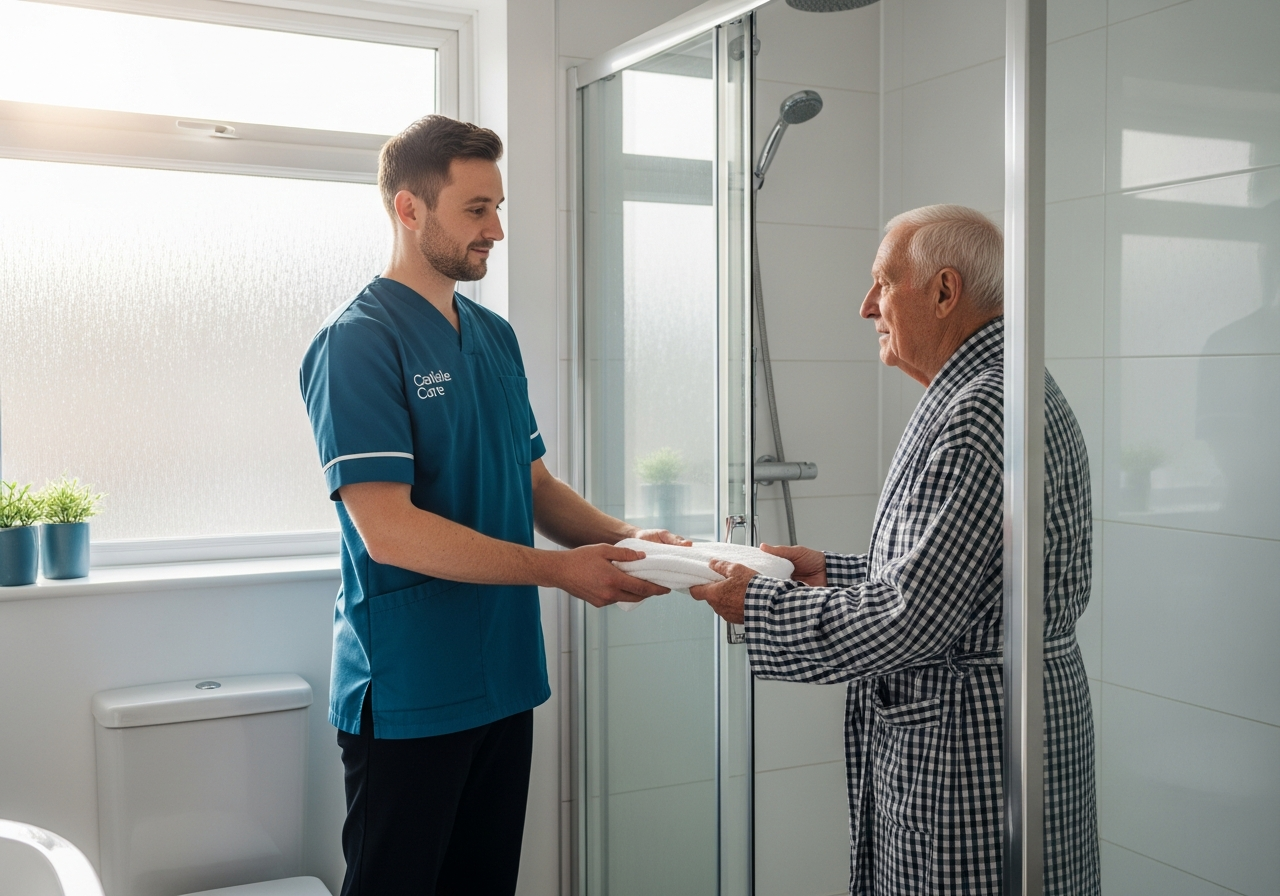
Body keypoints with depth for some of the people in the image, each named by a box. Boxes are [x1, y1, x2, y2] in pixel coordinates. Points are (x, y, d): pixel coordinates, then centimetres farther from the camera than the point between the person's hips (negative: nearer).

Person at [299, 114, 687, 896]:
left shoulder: (496, 337, 11)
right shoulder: (359, 341, -13)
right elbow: (387, 529, -21)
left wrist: (622, 538, -4)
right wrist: (557, 569, -21)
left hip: (505, 678, 7)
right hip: (408, 697, -7)